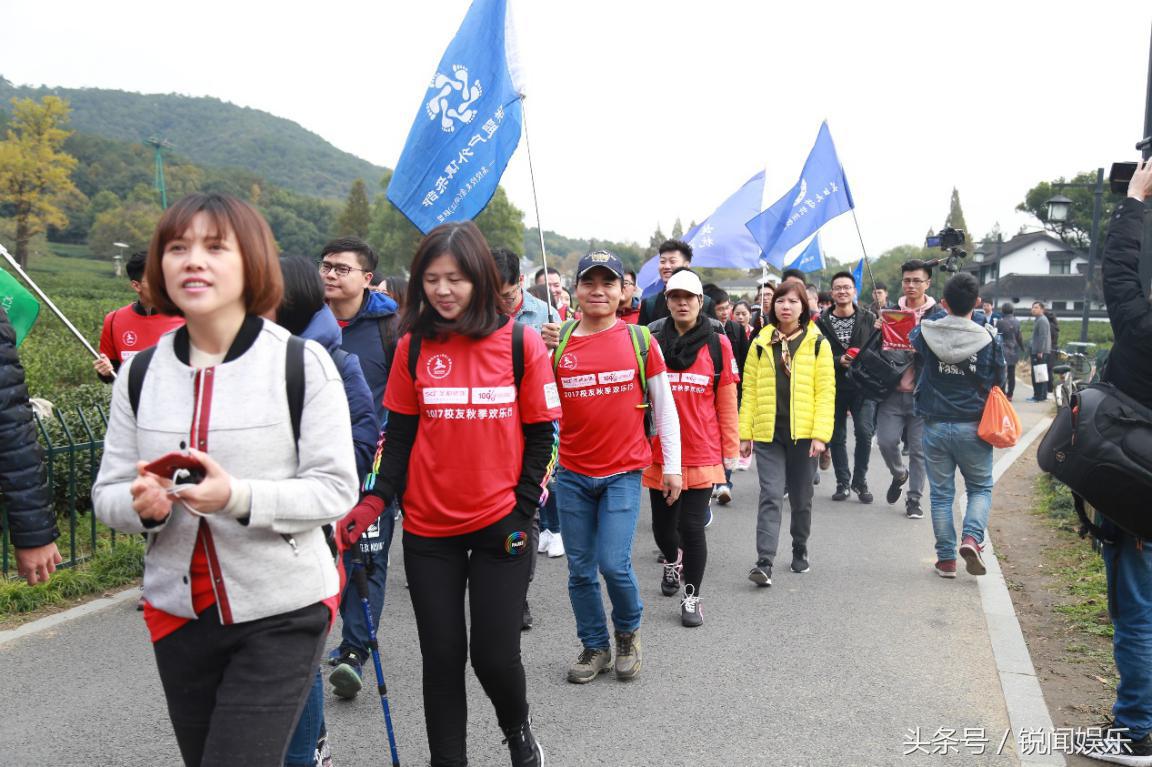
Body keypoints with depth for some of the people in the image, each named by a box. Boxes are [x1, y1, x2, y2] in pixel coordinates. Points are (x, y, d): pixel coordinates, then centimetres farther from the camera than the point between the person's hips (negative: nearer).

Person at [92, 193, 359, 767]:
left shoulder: (303, 362, -10)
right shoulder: (140, 371, 3)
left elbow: (336, 489, -11)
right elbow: (107, 494, 6)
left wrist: (240, 497, -26)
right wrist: (142, 505, -16)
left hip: (281, 615, -4)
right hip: (178, 611, 5)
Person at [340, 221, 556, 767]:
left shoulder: (519, 342, -4)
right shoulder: (413, 347, 1)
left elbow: (540, 433, 0)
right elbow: (400, 433, 5)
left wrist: (524, 506, -7)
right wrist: (376, 501, -8)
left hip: (499, 524, -2)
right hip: (428, 528, 2)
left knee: (494, 655, 3)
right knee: (441, 656, 9)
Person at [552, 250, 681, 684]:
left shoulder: (639, 339, 0)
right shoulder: (558, 343, 3)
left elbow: (664, 407, 4)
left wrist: (672, 465, 3)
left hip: (623, 473, -2)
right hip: (572, 473, 2)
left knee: (614, 563, -8)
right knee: (580, 569, 8)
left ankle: (628, 632, 22)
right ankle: (594, 646, 27)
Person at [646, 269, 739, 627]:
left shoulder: (717, 344, -2)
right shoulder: (652, 341, 0)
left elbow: (726, 402, 0)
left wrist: (730, 451, 0)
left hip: (702, 453, -2)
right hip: (659, 452, 2)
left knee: (692, 526, -2)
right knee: (662, 523, 14)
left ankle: (692, 596, 17)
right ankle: (673, 560, 48)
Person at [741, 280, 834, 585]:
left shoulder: (817, 343, 2)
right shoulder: (761, 343, 7)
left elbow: (826, 391, -3)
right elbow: (749, 390, 6)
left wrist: (820, 434, -12)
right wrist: (744, 432, 0)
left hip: (803, 434, 0)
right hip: (768, 434, 1)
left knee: (801, 499, 12)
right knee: (770, 497, -7)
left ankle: (800, 552, 31)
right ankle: (764, 562, -11)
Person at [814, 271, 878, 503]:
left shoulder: (869, 318, 3)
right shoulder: (821, 321, 1)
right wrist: (839, 361, -16)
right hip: (833, 387, 1)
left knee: (864, 432, -12)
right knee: (837, 437, 9)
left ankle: (860, 480, 7)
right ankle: (843, 481, 24)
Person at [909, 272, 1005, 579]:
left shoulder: (927, 331, -7)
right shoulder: (989, 339, -9)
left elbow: (911, 340, 17)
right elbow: (997, 384, 0)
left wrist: (941, 313, 19)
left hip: (935, 425, 1)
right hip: (973, 427, -1)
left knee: (941, 493, 11)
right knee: (980, 488, 16)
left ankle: (946, 558, 14)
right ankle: (972, 537, -7)